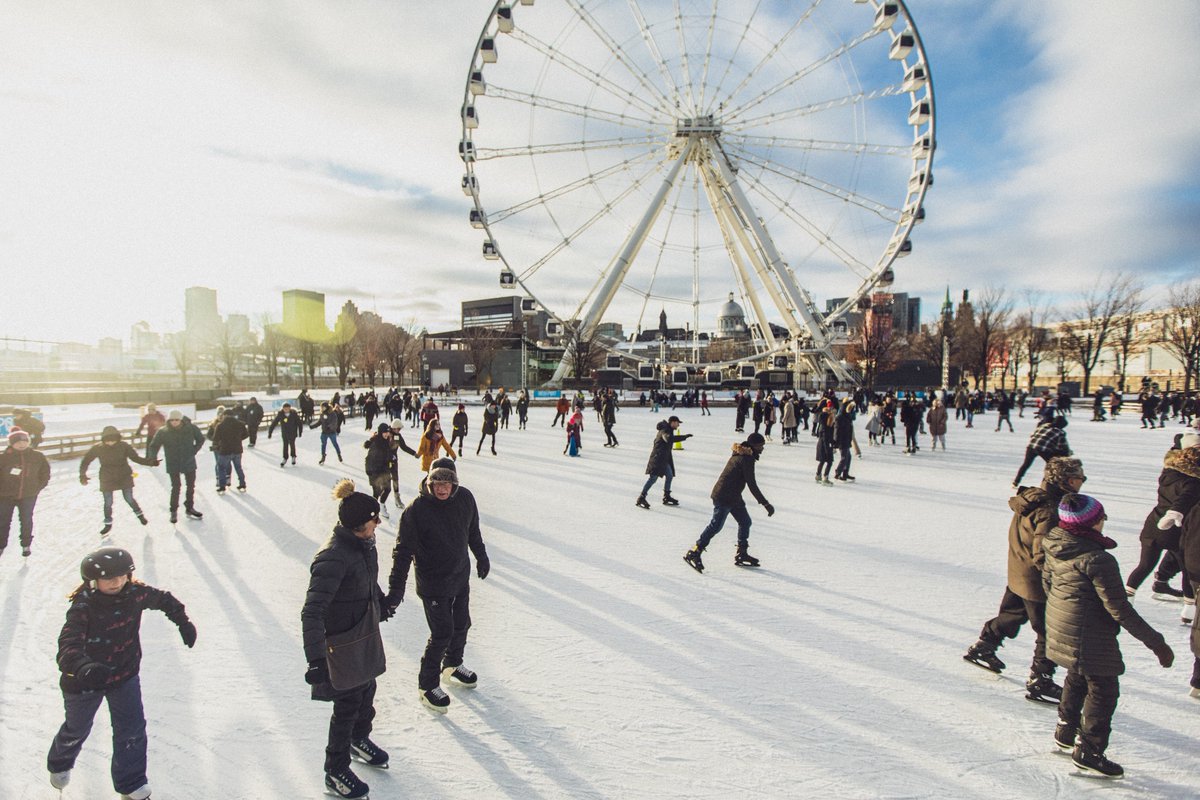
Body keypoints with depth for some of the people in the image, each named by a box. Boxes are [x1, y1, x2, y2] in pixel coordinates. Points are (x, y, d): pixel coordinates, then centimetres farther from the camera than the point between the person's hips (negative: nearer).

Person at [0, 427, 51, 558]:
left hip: (28, 495, 1)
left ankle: (26, 545, 27)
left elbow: (45, 472, 8)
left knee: (26, 521, 11)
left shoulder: (37, 457, -4)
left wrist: (39, 487, 3)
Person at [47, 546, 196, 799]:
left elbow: (163, 599, 4)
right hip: (83, 682, -3)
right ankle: (59, 765, 57)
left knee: (132, 730, 4)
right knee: (77, 730, 24)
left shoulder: (136, 593, -15)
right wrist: (81, 667, -60)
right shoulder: (83, 607, -29)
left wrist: (183, 622, 2)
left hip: (125, 675, 3)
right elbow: (69, 643, -42)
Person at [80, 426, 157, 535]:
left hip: (124, 477, 0)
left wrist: (150, 462, -18)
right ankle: (108, 524, 29)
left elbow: (135, 457, -8)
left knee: (129, 499, 6)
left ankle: (140, 515, 32)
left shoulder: (123, 446, -14)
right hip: (107, 480, 1)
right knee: (108, 503, 7)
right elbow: (86, 460, -2)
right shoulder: (98, 448, -13)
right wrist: (83, 475, -11)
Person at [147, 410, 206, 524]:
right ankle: (174, 511, 15)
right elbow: (154, 445, -4)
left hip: (189, 463, 2)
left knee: (191, 486, 13)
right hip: (173, 465, -2)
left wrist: (194, 451, -3)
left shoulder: (191, 428, -9)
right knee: (176, 487, -1)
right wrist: (153, 458, -19)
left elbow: (200, 439, 7)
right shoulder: (163, 432, -11)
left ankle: (189, 508, 31)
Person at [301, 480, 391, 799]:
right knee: (348, 704, 8)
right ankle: (336, 772, 30)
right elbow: (312, 612, -32)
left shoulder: (365, 544, -6)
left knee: (367, 691, 24)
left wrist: (381, 603, 32)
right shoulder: (333, 558, -32)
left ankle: (360, 739, 51)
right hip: (344, 644, -8)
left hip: (366, 635, 8)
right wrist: (316, 659, -34)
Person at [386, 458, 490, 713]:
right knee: (442, 633, -2)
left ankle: (452, 666, 44)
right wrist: (396, 587, -22)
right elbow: (403, 550, -19)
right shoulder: (417, 510, -23)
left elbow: (473, 531, 8)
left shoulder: (465, 498, -9)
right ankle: (427, 685, 20)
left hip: (461, 577, 6)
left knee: (461, 625, 19)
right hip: (433, 584, -5)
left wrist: (481, 556, 20)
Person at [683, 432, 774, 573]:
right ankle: (694, 553, -8)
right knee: (716, 525, -11)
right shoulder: (746, 459, -18)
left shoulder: (741, 455, 13)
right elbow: (752, 485, -20)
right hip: (724, 497, -10)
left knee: (745, 521, 14)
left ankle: (741, 553, 22)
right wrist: (765, 504, -16)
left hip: (733, 497, 10)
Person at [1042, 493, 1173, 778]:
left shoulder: (1055, 545, -3)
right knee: (1103, 690, 9)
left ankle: (1066, 731, 42)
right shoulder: (1098, 559, -27)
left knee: (1077, 678, 27)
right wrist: (1156, 642, -13)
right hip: (1088, 637, -8)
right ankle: (1089, 751, 19)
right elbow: (1119, 608, -22)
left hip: (1059, 626, 8)